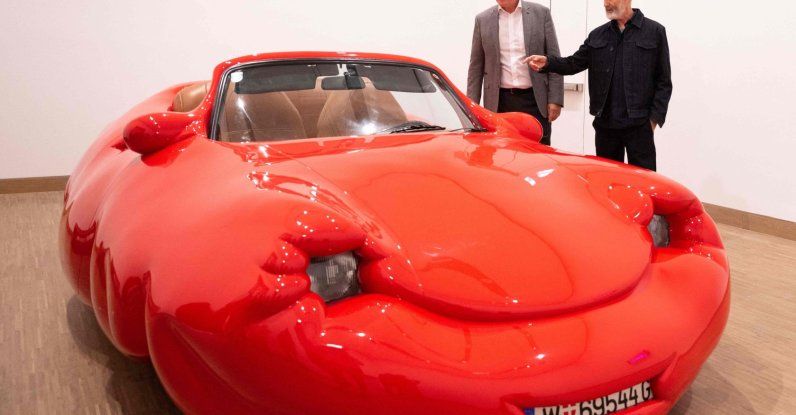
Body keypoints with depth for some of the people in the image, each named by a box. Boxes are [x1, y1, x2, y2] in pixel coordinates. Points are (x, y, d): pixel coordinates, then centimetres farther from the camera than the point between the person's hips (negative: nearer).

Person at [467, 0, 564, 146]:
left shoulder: (541, 13, 3)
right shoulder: (483, 19, 6)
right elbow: (476, 67, 8)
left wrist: (555, 99, -5)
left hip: (535, 100, -1)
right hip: (499, 102, 1)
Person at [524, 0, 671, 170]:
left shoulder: (655, 31, 1)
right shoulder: (597, 35, 12)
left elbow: (663, 82, 0)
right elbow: (575, 63, 8)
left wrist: (655, 117, -8)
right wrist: (547, 62, -11)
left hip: (639, 123, -4)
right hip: (605, 123, 4)